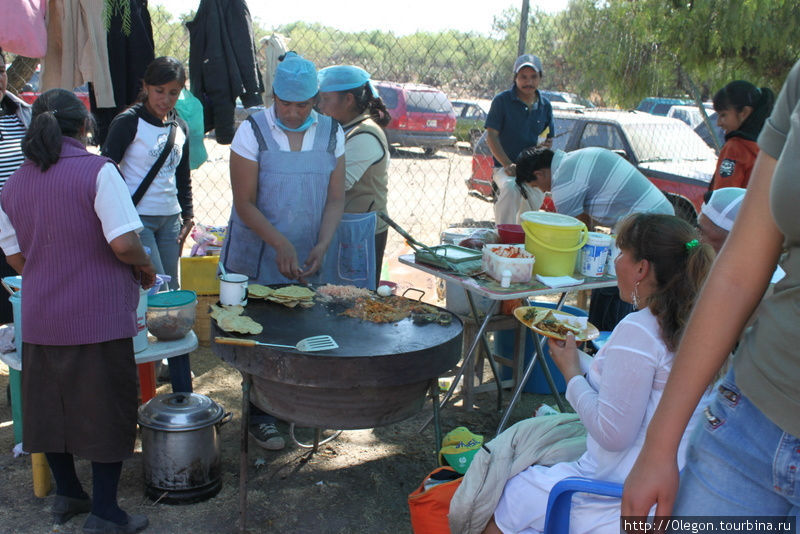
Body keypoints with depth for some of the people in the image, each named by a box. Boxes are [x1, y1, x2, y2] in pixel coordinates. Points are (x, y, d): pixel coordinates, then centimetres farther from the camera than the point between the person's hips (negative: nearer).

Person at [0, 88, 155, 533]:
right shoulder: (97, 171, -14)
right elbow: (124, 244, -21)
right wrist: (146, 269, -2)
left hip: (41, 317, 6)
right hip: (98, 316, -6)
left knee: (52, 403, 19)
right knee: (107, 410, 7)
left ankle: (67, 494, 36)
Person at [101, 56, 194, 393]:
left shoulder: (180, 128, 12)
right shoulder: (128, 122, -7)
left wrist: (188, 215, 14)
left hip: (170, 220, 6)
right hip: (136, 218, -6)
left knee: (173, 293, 7)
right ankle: (182, 387, -5)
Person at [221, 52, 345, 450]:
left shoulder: (331, 133, 2)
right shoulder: (252, 131, -8)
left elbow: (335, 198, 2)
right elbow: (244, 203, -11)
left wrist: (321, 246, -13)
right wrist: (281, 245, -23)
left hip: (307, 265, 3)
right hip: (256, 261, -3)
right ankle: (259, 416, 21)